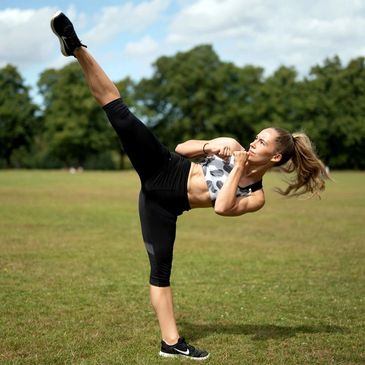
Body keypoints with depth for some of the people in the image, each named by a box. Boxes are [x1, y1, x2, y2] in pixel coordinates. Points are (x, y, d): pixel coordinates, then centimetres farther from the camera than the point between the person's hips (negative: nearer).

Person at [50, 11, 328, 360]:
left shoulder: (256, 196, -1)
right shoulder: (234, 147, 5)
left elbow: (222, 207, -21)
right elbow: (182, 147, 9)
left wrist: (237, 170, -15)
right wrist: (209, 146, -10)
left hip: (165, 205, -1)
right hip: (163, 169, 1)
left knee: (161, 270, -6)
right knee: (117, 109, -17)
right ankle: (76, 47, -17)